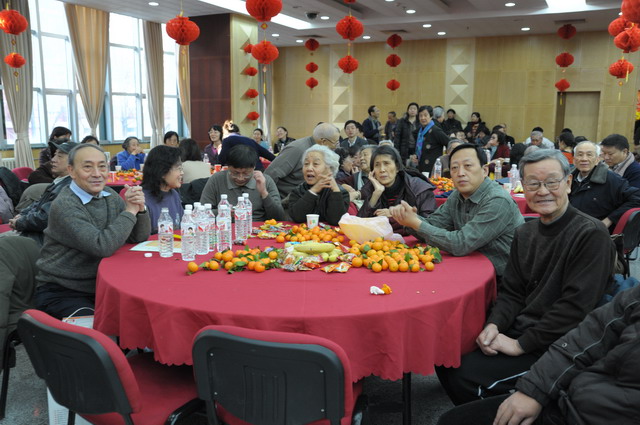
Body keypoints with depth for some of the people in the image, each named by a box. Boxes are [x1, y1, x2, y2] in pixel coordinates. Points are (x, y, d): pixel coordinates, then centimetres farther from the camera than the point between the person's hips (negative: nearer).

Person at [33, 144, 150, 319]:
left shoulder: (110, 196, 4)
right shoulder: (64, 206, -17)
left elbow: (139, 237, 4)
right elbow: (101, 247, -27)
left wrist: (140, 209, -14)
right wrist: (129, 211, -18)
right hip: (60, 292, -6)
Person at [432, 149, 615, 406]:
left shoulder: (591, 235, -14)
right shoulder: (524, 233, 9)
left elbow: (575, 306, -21)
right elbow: (511, 292, 10)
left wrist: (521, 344, -19)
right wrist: (494, 325, -10)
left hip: (553, 347, -7)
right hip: (516, 331, 7)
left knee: (467, 375, -21)